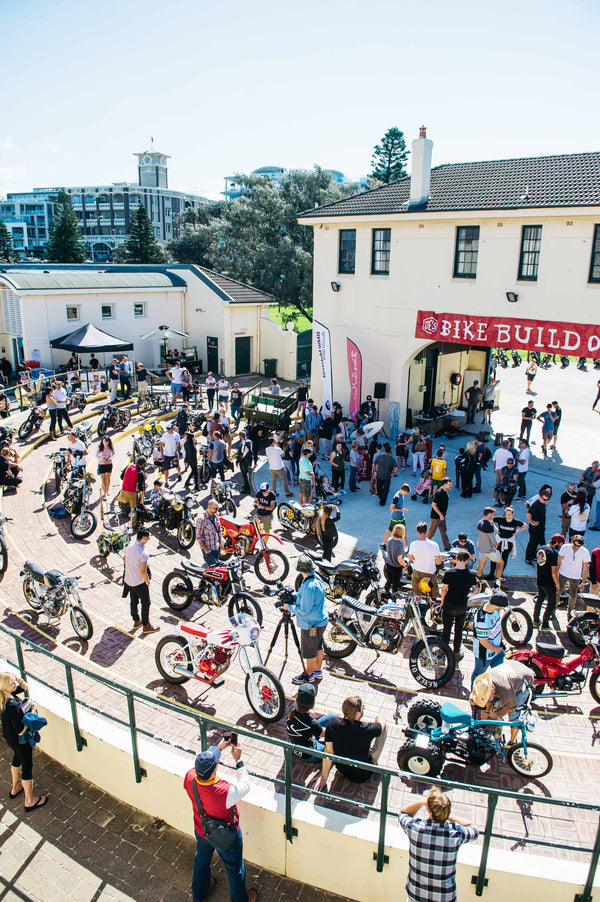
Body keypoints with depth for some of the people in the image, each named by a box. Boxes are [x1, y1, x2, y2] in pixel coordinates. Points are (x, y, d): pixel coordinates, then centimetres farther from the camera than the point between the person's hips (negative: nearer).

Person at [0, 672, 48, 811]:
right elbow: (21, 731, -33)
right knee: (27, 767, 12)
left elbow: (25, 687, 1)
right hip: (20, 741, -8)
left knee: (17, 759, 33)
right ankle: (29, 801, 32)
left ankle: (15, 788, 56)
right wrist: (31, 712, -25)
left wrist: (19, 679, -18)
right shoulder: (12, 706, -39)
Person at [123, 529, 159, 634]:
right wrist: (147, 581, -11)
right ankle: (146, 626, 19)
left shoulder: (129, 547, -4)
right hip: (139, 583, -7)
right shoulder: (143, 552, -28)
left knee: (133, 602, 22)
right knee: (145, 603, 9)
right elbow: (142, 571, -28)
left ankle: (136, 621, 38)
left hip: (128, 580, 7)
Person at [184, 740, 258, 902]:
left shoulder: (189, 778, -31)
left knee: (202, 860, 34)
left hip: (201, 832, 5)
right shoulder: (226, 792, -45)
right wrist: (238, 761, -18)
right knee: (234, 868, 24)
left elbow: (203, 762, -7)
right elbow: (246, 785, -25)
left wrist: (218, 747, -3)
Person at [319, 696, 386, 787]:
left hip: (341, 770, 3)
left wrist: (323, 780, -3)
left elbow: (328, 751, -16)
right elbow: (382, 722, -10)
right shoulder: (367, 730, -33)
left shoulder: (333, 723, -26)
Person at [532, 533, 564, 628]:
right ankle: (545, 624, 11)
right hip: (549, 583, -8)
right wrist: (558, 585, -12)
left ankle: (536, 620, 32)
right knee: (551, 603, 7)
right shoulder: (553, 553, -23)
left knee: (540, 599, 22)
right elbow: (554, 572, -21)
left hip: (539, 581, 8)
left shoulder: (541, 548, 2)